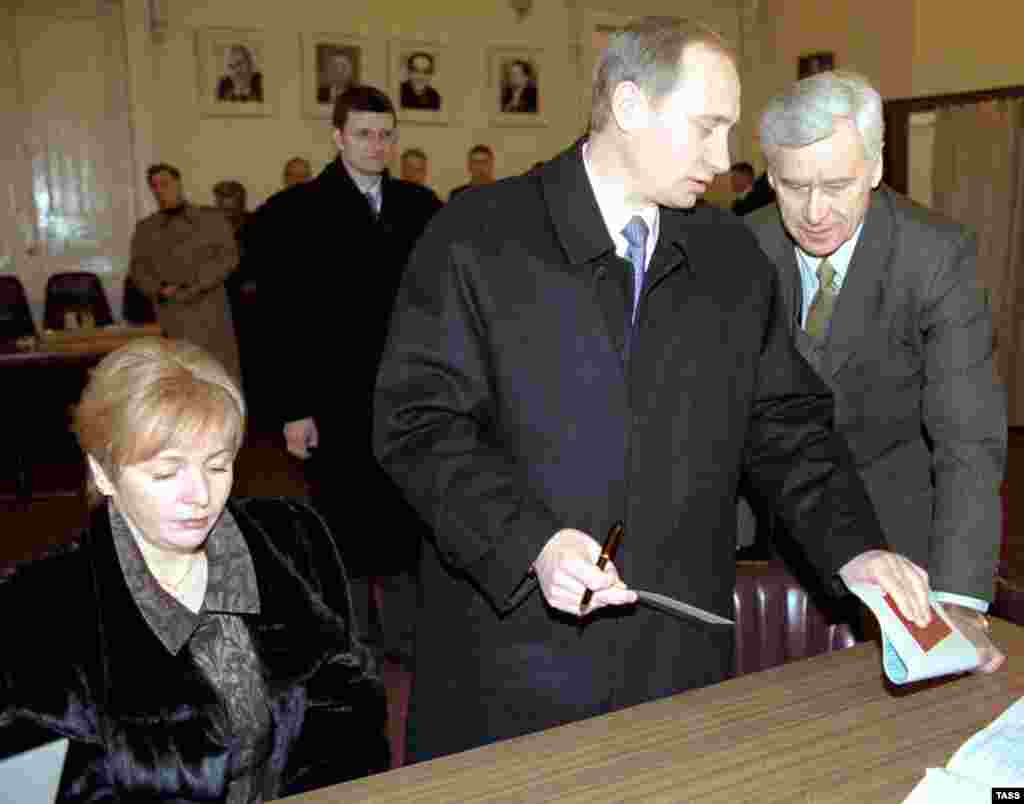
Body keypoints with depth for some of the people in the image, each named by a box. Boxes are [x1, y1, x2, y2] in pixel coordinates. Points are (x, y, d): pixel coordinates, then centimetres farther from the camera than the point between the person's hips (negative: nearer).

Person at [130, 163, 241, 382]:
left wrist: (189, 287, -10)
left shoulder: (211, 218, 9)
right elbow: (138, 268, 11)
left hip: (210, 308, -1)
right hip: (172, 315, 1)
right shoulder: (145, 228, 17)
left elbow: (227, 256, -1)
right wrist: (160, 290, -10)